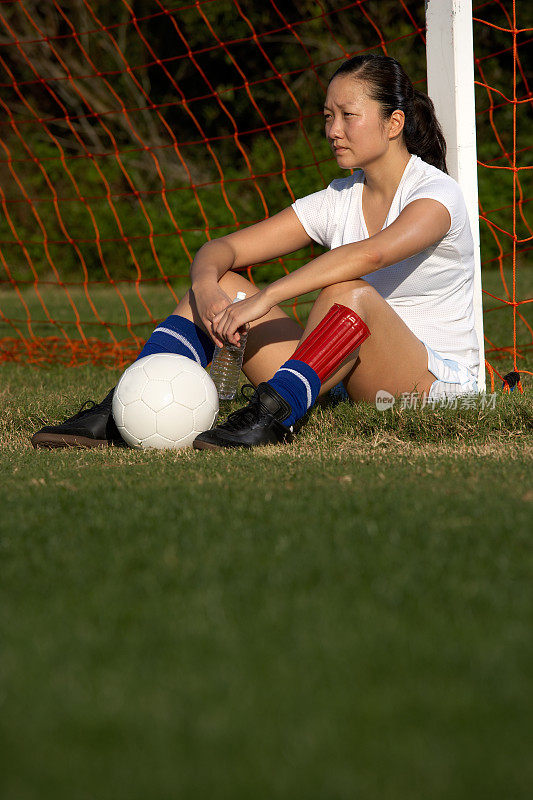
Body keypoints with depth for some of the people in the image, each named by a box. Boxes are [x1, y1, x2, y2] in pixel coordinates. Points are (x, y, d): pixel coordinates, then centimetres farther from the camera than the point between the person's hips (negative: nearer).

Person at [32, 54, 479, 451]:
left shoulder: (436, 193, -11)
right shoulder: (337, 200, 9)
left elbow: (370, 253, -34)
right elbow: (221, 248, 3)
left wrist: (264, 299, -40)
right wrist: (206, 285, -22)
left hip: (438, 381, -6)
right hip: (346, 385, 6)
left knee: (349, 291, -35)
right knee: (221, 284, -8)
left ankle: (270, 419, -44)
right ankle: (119, 414, -21)